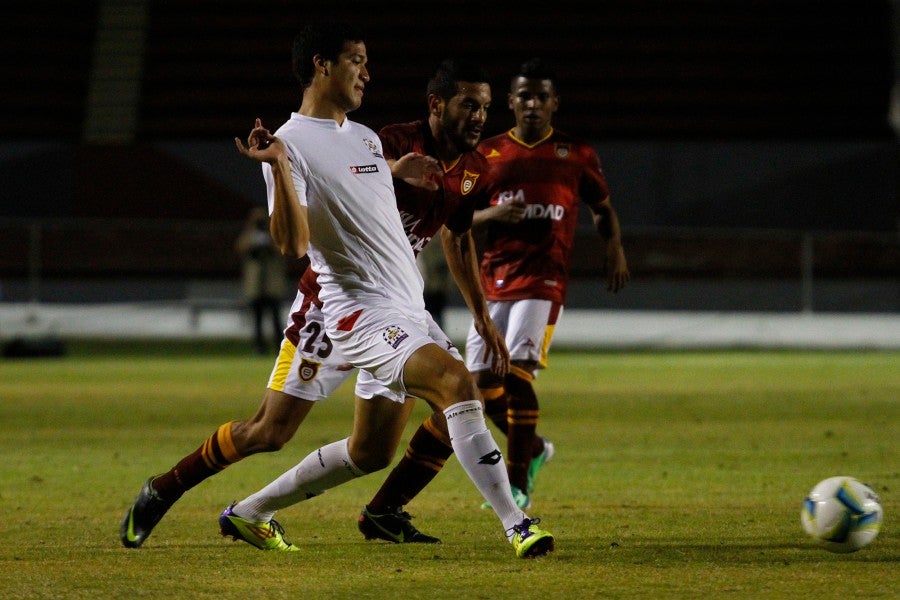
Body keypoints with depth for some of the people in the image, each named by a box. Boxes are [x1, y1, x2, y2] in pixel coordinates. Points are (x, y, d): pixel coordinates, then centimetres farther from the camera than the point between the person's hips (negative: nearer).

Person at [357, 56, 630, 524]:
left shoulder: (576, 156, 6)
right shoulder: (488, 155, 10)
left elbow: (603, 209, 18)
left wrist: (615, 248, -1)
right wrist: (492, 214, -10)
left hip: (543, 279, -4)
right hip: (493, 278, 4)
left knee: (515, 371, -20)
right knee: (482, 379, 1)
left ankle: (517, 485, -13)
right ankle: (533, 450, 29)